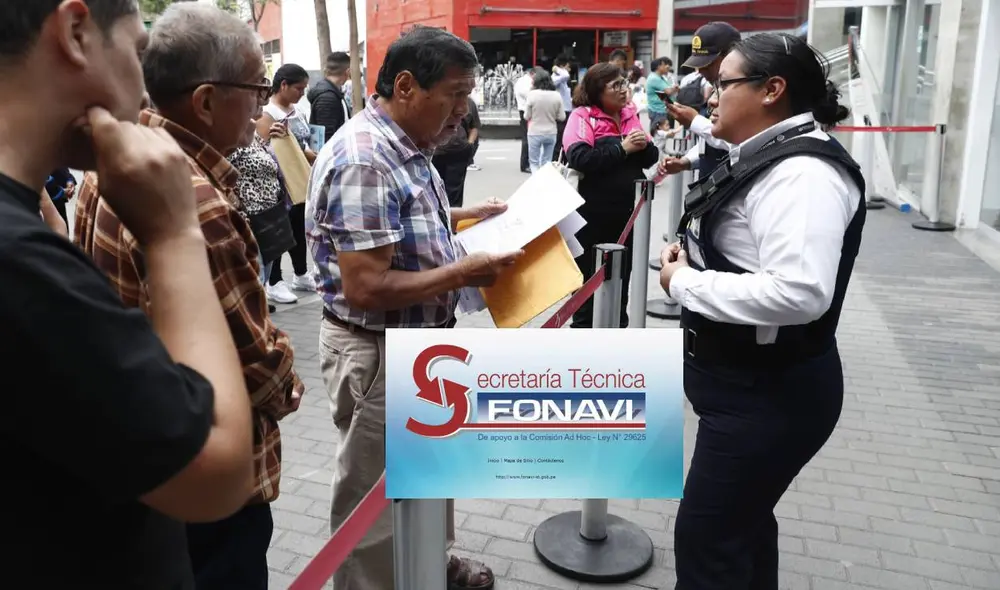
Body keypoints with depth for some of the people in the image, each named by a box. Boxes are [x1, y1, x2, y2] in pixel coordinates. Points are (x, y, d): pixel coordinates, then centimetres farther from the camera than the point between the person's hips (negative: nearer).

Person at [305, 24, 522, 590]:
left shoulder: (406, 146, 5)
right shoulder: (363, 161, -26)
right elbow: (366, 289, -29)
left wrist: (468, 216, 9)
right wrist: (463, 272, -23)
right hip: (379, 353, -10)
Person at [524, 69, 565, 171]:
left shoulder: (532, 94, -13)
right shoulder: (557, 95, -6)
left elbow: (527, 117, -6)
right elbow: (562, 117, -1)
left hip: (535, 133, -3)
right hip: (551, 133, 3)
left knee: (534, 162, 9)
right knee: (547, 162, 15)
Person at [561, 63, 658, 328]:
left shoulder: (630, 114, 9)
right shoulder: (582, 116, -8)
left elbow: (651, 158, 10)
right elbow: (579, 158, -24)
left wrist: (643, 145, -11)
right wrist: (622, 148, -22)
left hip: (627, 213, 6)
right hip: (593, 215, -6)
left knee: (621, 277, 18)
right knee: (588, 278, 6)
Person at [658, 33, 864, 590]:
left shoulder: (801, 171, -23)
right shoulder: (771, 157, 11)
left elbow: (798, 293, -35)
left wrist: (683, 281, -23)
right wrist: (693, 257, 1)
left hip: (770, 392, -10)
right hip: (754, 381, 10)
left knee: (705, 540, 0)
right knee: (742, 521, 24)